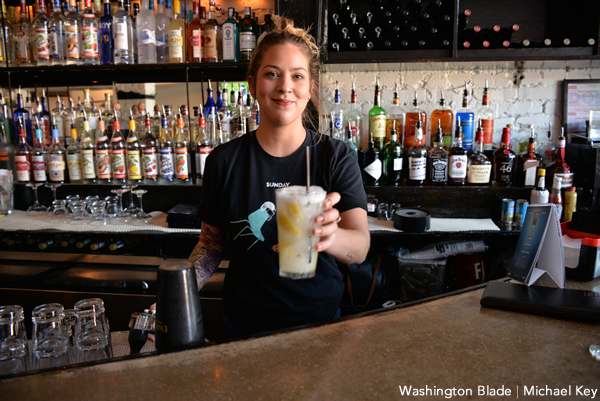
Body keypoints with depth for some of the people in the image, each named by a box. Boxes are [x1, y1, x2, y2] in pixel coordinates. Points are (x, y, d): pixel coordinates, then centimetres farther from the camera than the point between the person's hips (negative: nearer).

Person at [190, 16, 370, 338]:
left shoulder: (336, 157, -11)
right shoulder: (223, 161, -7)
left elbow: (360, 246, -21)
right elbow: (211, 243, 2)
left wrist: (329, 236, -43)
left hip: (319, 320, 0)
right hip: (244, 324, 1)